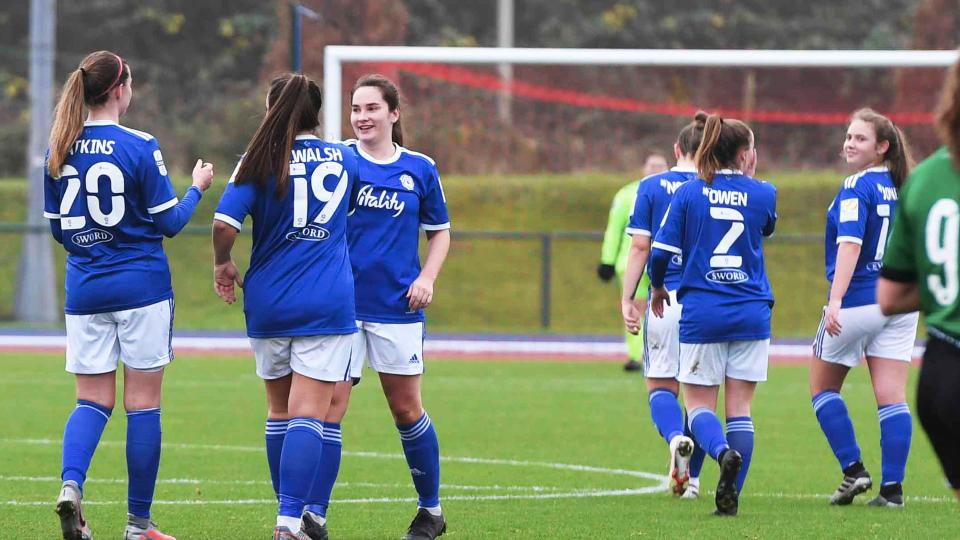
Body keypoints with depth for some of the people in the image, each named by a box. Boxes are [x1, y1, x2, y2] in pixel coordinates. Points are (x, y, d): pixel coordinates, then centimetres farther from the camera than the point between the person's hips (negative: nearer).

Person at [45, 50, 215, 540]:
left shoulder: (60, 150, 3)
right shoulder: (140, 147, -12)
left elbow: (58, 226, 11)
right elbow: (168, 222, -6)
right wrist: (196, 188, 12)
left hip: (83, 291, 4)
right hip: (141, 287, -4)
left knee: (92, 401, 8)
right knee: (143, 402, 3)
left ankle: (71, 484, -19)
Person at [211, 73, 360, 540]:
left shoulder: (261, 162, -3)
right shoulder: (344, 160, 5)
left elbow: (224, 223, -15)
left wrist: (223, 265, 3)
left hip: (268, 304, 1)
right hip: (328, 304, -1)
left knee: (279, 410, 16)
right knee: (307, 414, -9)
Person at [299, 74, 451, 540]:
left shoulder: (420, 169, 4)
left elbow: (439, 231, 14)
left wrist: (427, 278, -2)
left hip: (397, 307, 1)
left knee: (405, 409, 8)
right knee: (330, 404, -8)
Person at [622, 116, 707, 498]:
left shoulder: (651, 187, 2)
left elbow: (640, 247, -2)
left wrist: (628, 298, 1)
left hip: (665, 298, -1)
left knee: (661, 386, 7)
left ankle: (676, 437, -25)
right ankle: (691, 477, 12)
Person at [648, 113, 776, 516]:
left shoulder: (687, 193, -2)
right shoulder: (763, 194, 0)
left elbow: (661, 250, -5)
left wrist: (657, 287, 14)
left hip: (702, 313, -1)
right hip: (751, 314, 1)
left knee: (698, 404, 6)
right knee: (740, 408, 6)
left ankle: (723, 452, -25)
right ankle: (731, 496, -1)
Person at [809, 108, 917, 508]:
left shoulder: (857, 187, -13)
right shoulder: (901, 188, 9)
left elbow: (850, 244, -23)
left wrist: (835, 301, -29)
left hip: (859, 301, -6)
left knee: (822, 388, 11)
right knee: (891, 397, 2)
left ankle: (853, 470, 5)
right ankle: (892, 486, -3)